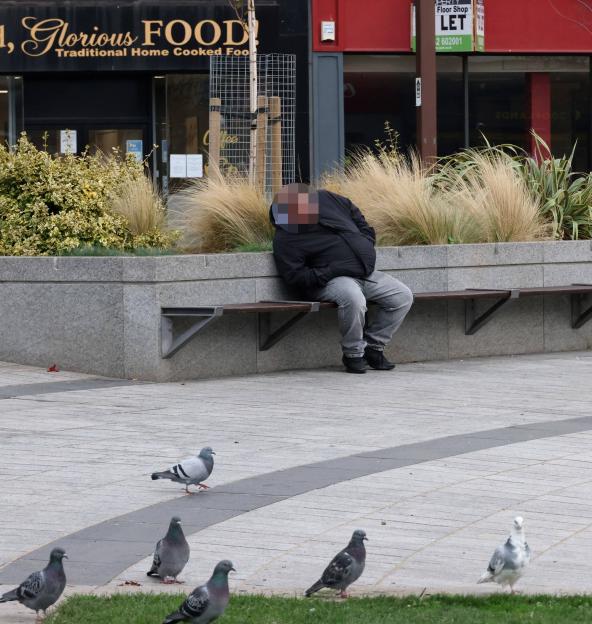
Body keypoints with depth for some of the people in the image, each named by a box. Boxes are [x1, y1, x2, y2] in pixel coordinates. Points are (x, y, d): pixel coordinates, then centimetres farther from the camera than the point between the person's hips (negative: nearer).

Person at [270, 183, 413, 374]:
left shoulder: (326, 199, 2)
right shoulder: (285, 239, -14)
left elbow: (356, 216, 21)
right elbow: (295, 277, -18)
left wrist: (367, 242, 11)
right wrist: (328, 273, -24)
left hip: (365, 272, 7)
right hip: (333, 280, -7)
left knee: (403, 297, -2)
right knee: (353, 298, -40)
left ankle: (373, 347, 8)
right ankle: (353, 354, -19)